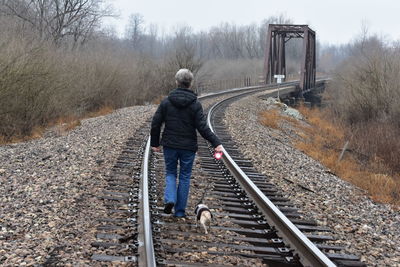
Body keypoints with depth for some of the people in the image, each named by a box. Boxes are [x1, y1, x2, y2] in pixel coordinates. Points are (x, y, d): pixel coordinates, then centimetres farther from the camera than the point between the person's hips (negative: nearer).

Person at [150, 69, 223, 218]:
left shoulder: (166, 102, -3)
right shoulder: (195, 105, -8)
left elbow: (155, 123, -1)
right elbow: (202, 127, -14)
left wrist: (154, 143, 10)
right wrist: (216, 143, -10)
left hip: (170, 145, 1)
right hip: (188, 147, -1)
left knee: (170, 173, 18)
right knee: (184, 177, 10)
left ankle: (169, 199, -6)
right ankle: (180, 210, 12)